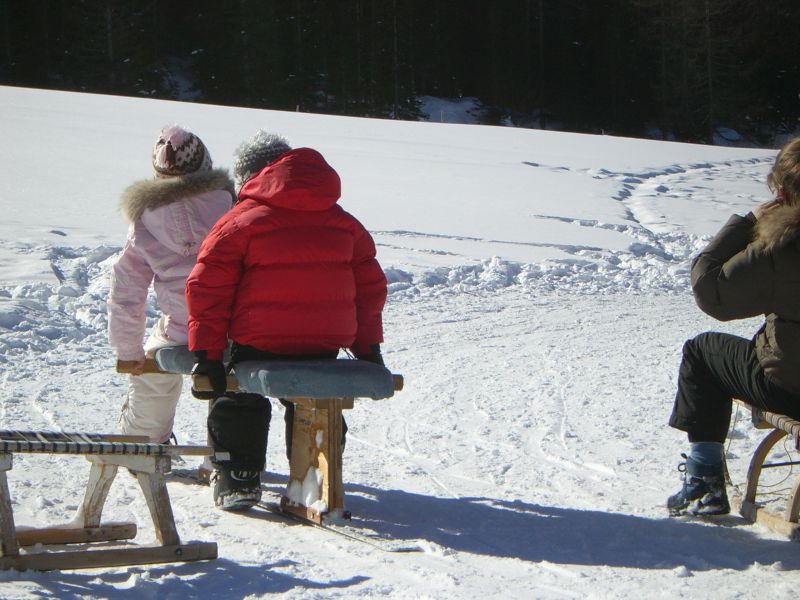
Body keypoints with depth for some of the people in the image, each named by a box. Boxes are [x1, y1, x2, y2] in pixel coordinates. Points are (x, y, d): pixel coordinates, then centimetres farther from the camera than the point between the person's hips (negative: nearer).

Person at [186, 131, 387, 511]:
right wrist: (367, 347, 19)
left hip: (257, 343, -4)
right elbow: (370, 284, 14)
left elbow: (208, 289, -9)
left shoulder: (239, 222, -5)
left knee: (238, 405, 19)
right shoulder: (343, 223, 10)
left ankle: (238, 476, 14)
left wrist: (206, 351, -5)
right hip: (325, 347, 4)